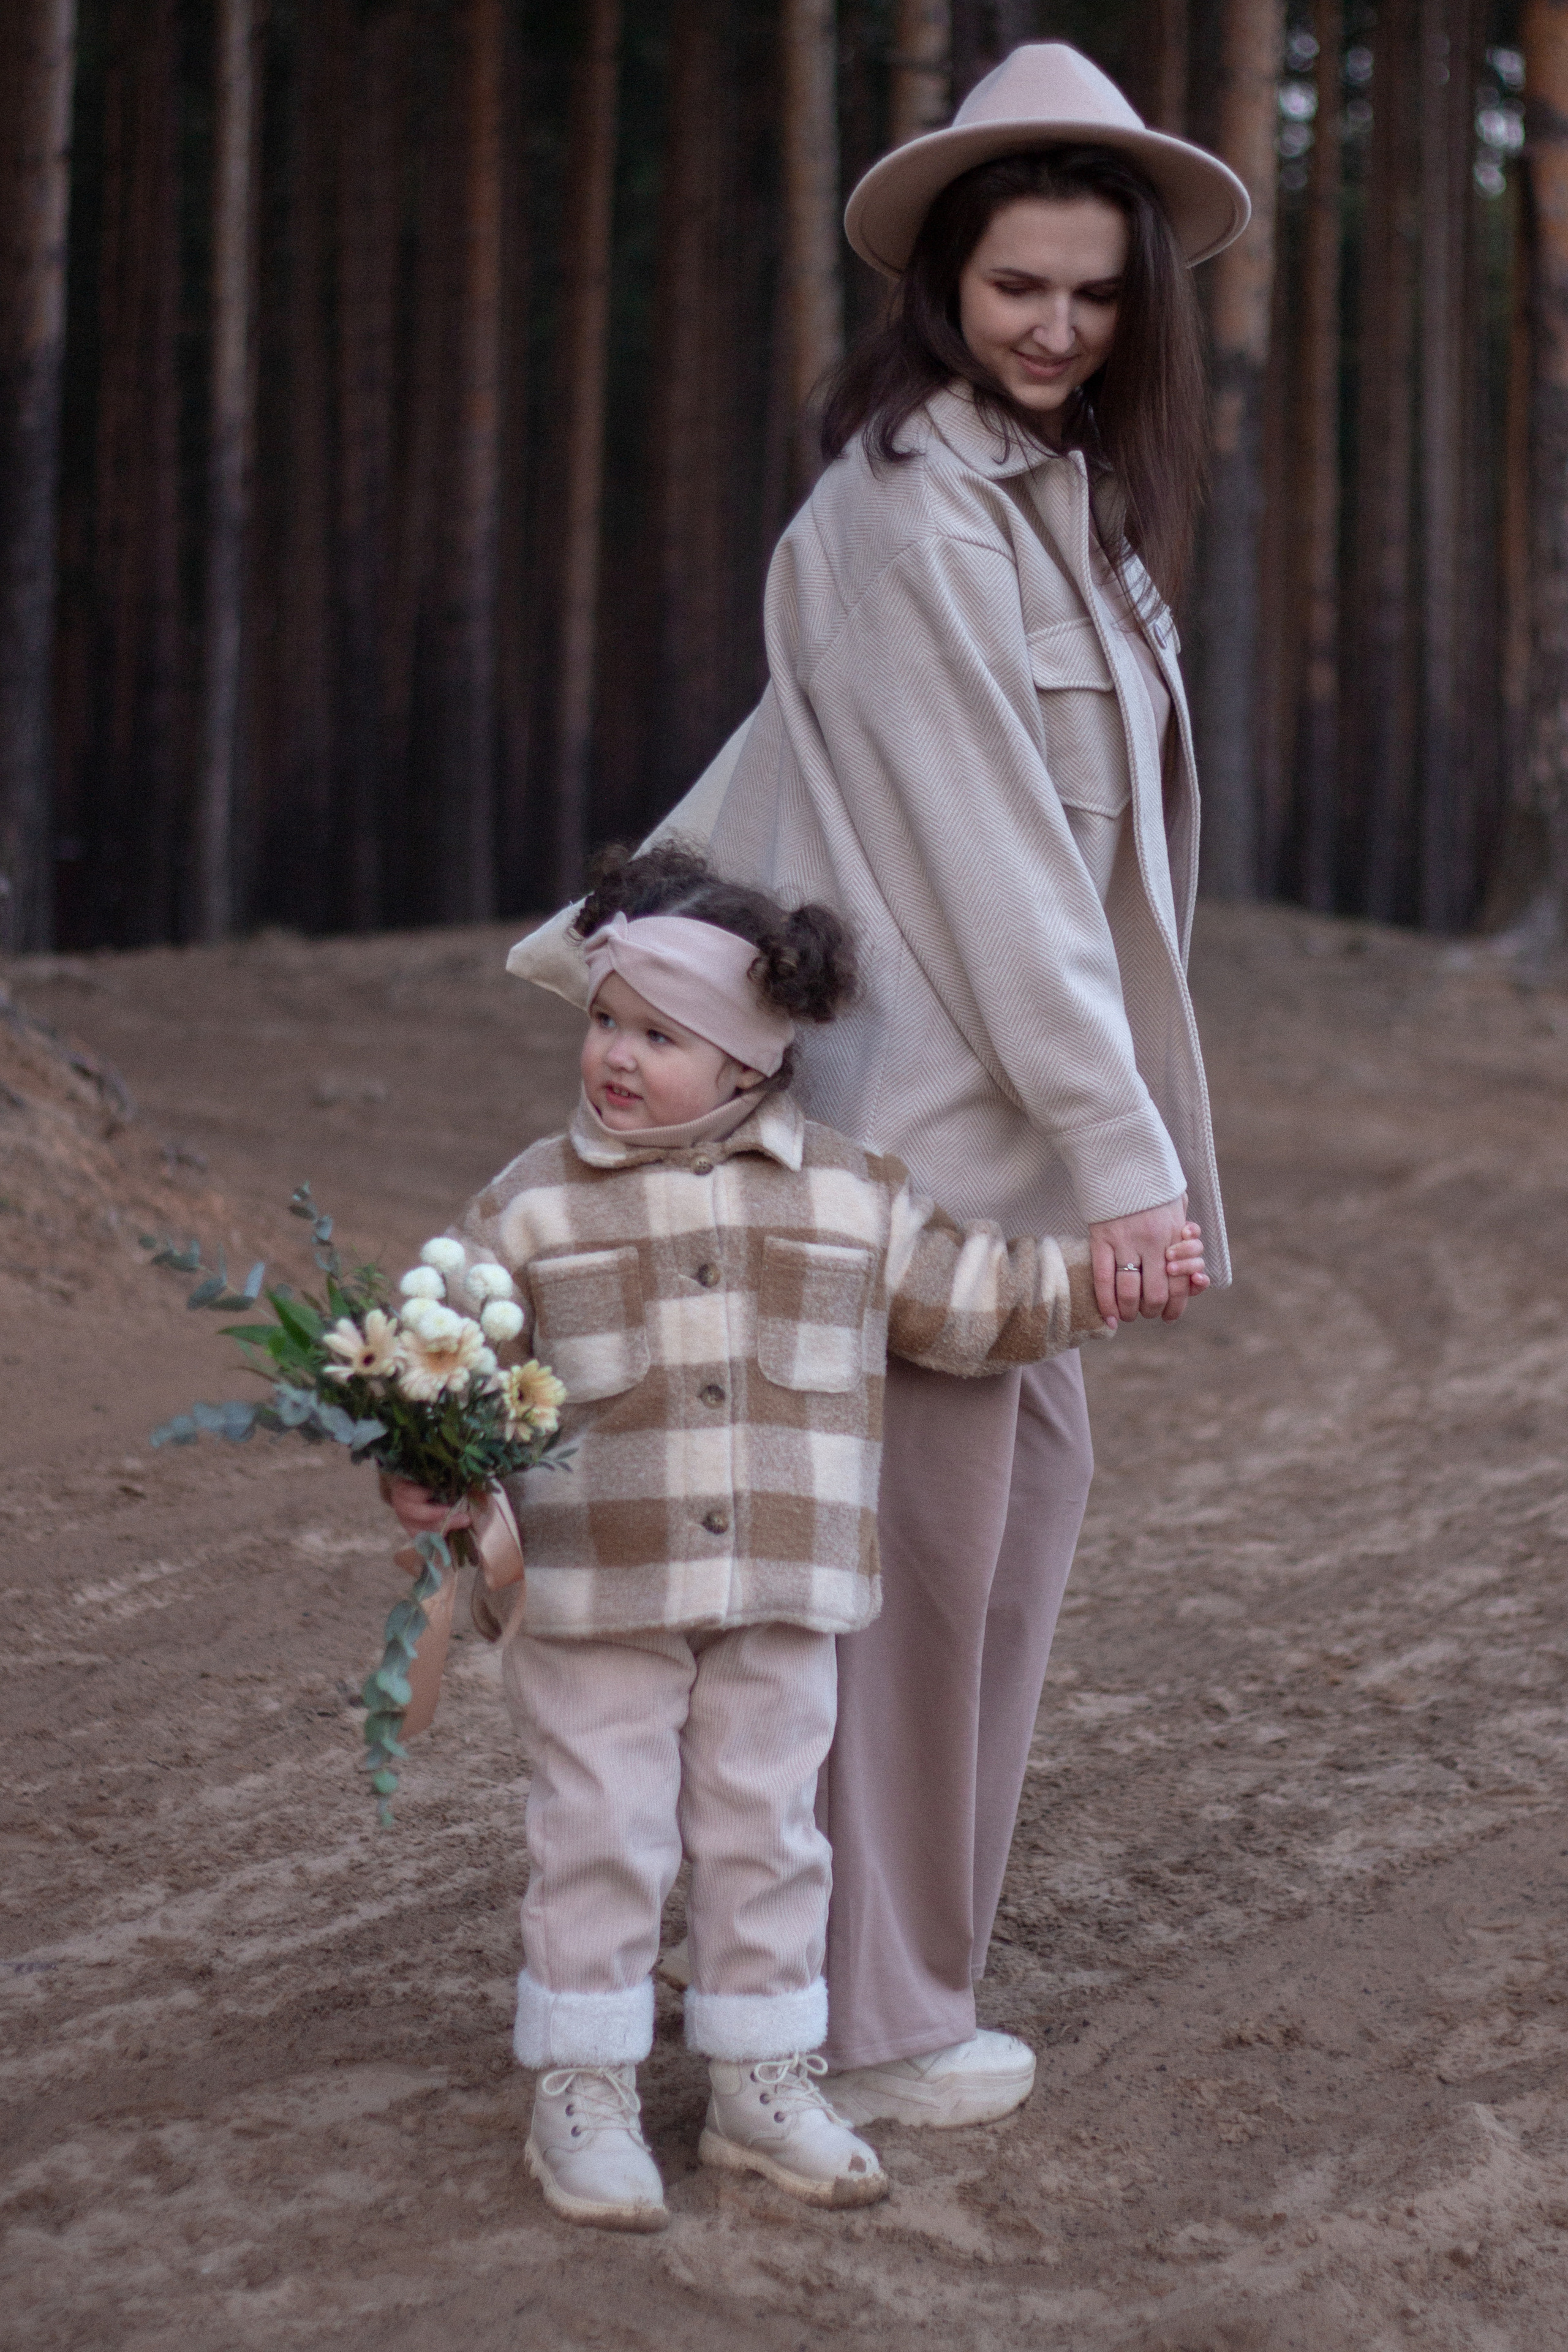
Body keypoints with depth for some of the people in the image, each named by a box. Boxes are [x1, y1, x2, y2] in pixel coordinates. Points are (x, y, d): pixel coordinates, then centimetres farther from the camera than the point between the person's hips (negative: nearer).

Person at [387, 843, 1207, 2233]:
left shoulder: (849, 1197, 4)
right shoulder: (534, 1206, -2)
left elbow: (971, 1300, 12)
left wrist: (1101, 1280, 3)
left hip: (781, 1604, 2)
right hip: (593, 1599, -2)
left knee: (766, 1834, 12)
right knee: (602, 1839, 4)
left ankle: (766, 2085, 26)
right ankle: (585, 2093, 18)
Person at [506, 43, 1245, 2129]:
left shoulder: (1059, 502, 16)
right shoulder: (908, 510, -15)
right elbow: (986, 859, -19)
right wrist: (1121, 1152, -19)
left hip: (1012, 1113, 10)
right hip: (928, 1112, -10)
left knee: (1032, 1483, 15)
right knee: (920, 1554, -1)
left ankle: (902, 1972, 28)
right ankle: (877, 2030, 14)